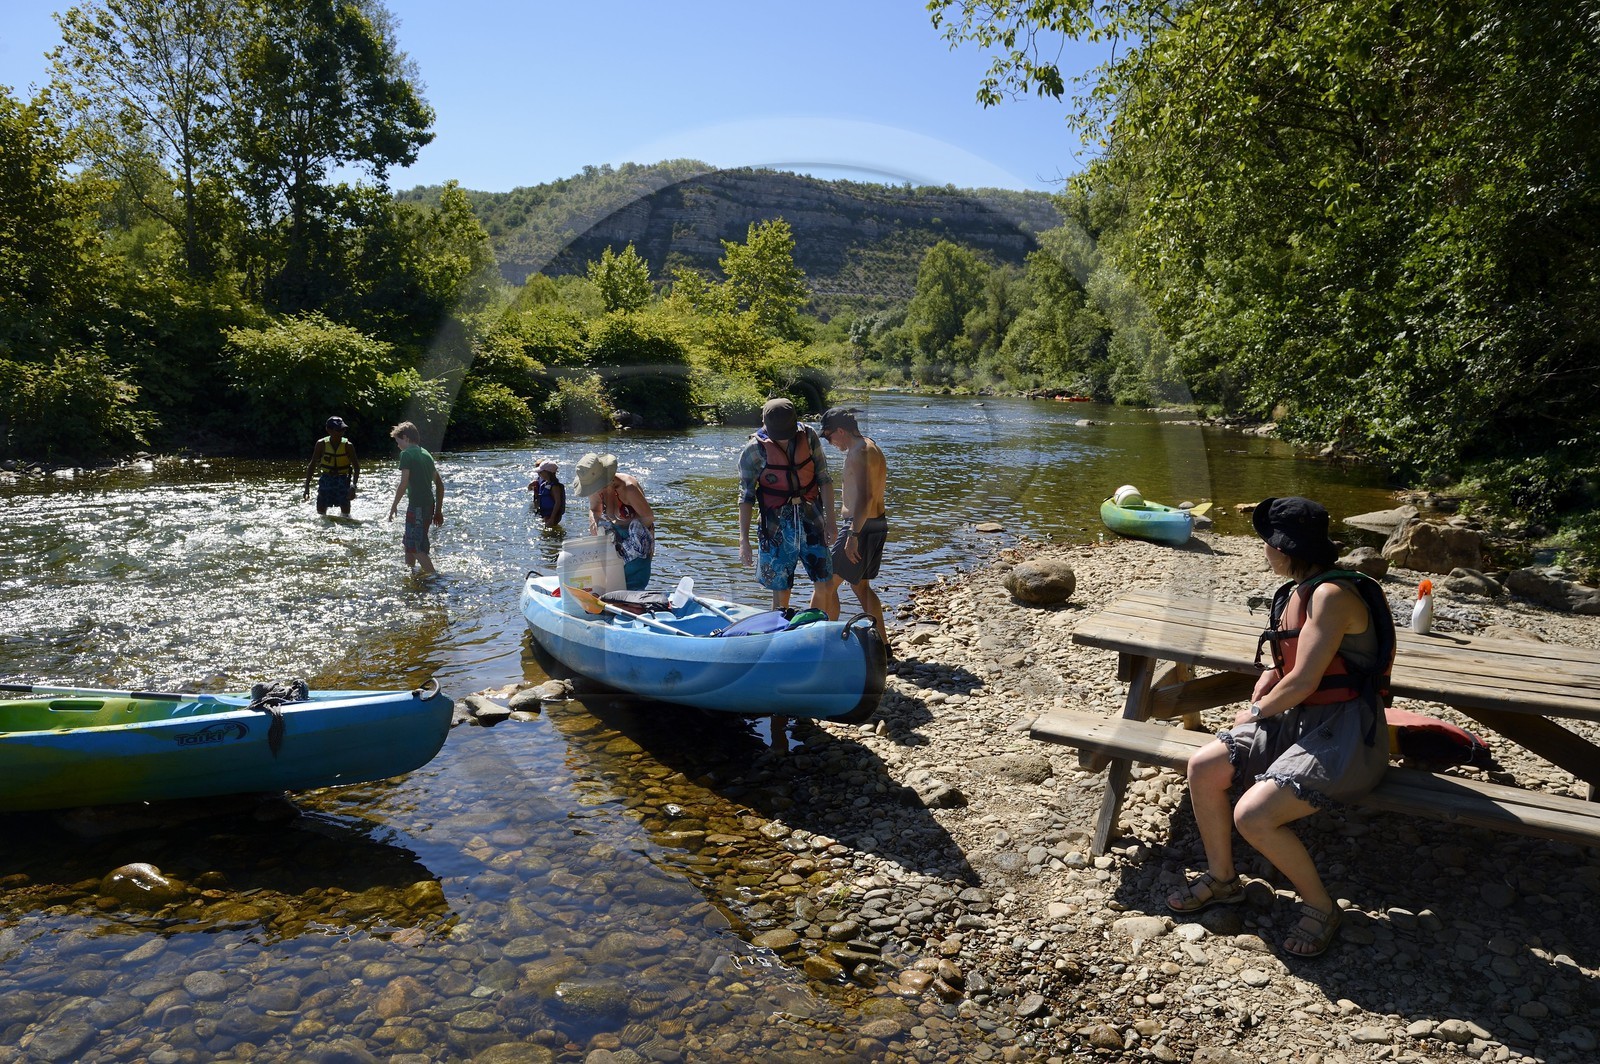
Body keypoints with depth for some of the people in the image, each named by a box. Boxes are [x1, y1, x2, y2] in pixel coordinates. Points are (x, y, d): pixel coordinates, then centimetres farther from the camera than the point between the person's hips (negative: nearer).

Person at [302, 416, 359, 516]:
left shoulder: (348, 446, -10)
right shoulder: (321, 444, -7)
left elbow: (356, 467, -9)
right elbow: (312, 465, -1)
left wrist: (353, 486, -23)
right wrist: (307, 486, -5)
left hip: (343, 481, -1)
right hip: (326, 480, 1)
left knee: (346, 514, -2)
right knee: (321, 512, 2)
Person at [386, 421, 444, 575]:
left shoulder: (407, 454, -9)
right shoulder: (426, 454, 16)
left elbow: (404, 484, -16)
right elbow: (440, 485, 17)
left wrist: (394, 505, -5)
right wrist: (438, 510, 21)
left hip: (417, 506, -9)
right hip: (429, 505, 9)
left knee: (416, 546, -5)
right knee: (409, 541, 22)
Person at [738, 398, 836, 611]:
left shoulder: (809, 436, 0)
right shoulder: (754, 450, -7)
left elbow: (824, 479, 5)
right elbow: (746, 496, -5)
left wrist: (830, 520, 0)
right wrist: (744, 539, -9)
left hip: (811, 519, 2)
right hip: (776, 524, -2)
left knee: (826, 584, 3)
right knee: (780, 592, 4)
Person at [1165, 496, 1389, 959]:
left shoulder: (1332, 595, -22)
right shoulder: (1295, 593, 9)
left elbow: (1302, 682, -22)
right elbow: (1280, 667, 18)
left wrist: (1255, 712, -6)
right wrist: (1256, 703, 1)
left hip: (1343, 733, -9)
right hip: (1298, 719, 9)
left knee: (1252, 816, -23)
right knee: (1202, 768, -2)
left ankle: (1321, 907, 4)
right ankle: (1222, 879, 17)